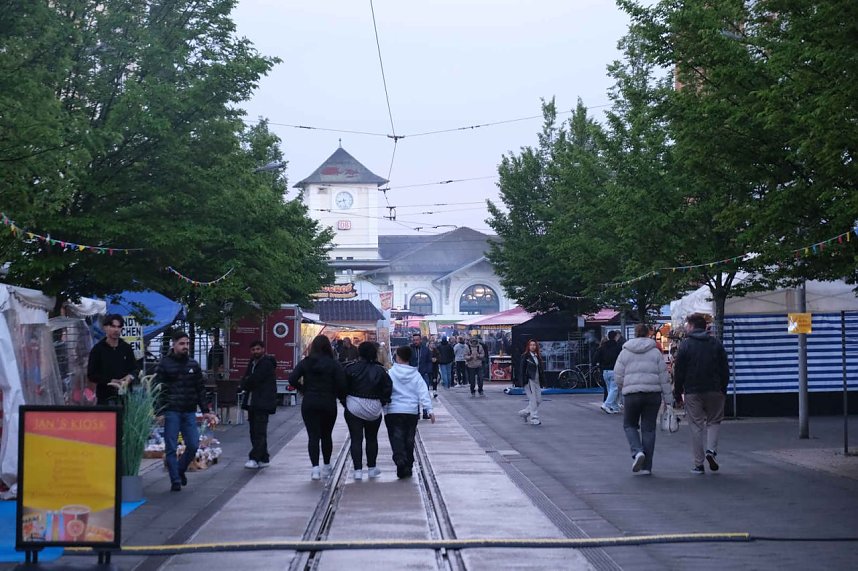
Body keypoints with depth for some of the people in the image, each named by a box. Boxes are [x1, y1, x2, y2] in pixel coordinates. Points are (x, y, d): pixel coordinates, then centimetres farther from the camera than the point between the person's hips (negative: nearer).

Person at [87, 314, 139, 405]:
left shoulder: (126, 348, 10)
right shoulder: (97, 349, 1)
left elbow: (134, 369, 17)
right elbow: (91, 375, 0)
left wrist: (130, 377, -7)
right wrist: (110, 382, -13)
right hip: (105, 397, -3)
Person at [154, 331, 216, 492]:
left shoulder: (193, 365, 13)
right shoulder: (164, 364, 0)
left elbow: (200, 389, 16)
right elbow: (157, 389, -4)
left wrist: (205, 411, 10)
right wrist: (159, 412, -13)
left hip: (189, 412, 4)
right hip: (171, 412, -4)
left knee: (193, 445, 0)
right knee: (171, 448, -3)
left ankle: (180, 470, 24)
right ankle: (175, 481, 3)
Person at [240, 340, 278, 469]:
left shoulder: (267, 363, -8)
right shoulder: (252, 363, 19)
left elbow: (254, 379, -15)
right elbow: (244, 381, 14)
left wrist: (246, 383, 3)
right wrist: (248, 384, -7)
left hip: (263, 404, -9)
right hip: (252, 403, 9)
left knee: (259, 432, -12)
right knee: (255, 432, 10)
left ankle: (254, 458, -17)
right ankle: (264, 459, 16)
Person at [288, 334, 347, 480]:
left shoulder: (305, 362, 0)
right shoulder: (333, 364, -4)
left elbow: (292, 379, -8)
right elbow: (341, 384, -11)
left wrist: (303, 390, 6)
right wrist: (341, 396, 7)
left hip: (309, 403, 0)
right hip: (328, 403, 0)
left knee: (313, 436, 0)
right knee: (326, 435, 15)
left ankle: (315, 468, -12)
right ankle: (326, 467, 22)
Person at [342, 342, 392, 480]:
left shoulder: (351, 369, -6)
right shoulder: (380, 370, -3)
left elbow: (343, 388, -7)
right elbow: (388, 388, -6)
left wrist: (345, 402, 4)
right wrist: (382, 402, 7)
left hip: (354, 408, -2)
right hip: (374, 409, 2)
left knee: (356, 439, 1)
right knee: (372, 438, 17)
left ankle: (358, 470, -5)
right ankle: (371, 468, 24)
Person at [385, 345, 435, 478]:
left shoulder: (390, 373, -5)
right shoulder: (416, 375, 2)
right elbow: (423, 392, -3)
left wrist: (385, 410, 1)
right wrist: (429, 409, -4)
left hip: (393, 411, -3)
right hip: (412, 412, 3)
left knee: (396, 437, -2)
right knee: (409, 439, 12)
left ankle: (400, 459, -27)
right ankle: (408, 467, 16)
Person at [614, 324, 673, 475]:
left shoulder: (625, 353, 4)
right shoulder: (655, 352, 4)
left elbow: (618, 377, 2)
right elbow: (664, 377, 2)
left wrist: (623, 389, 22)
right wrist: (668, 399, 5)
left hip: (632, 394, -1)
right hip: (653, 394, 1)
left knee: (629, 425, 16)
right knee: (649, 428, 7)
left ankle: (637, 452, -10)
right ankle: (647, 466, 8)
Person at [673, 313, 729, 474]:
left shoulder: (685, 345, -4)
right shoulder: (716, 344, 5)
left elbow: (678, 371, -5)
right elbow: (725, 370, 6)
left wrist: (677, 392, 3)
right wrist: (723, 389, 13)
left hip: (692, 392, -2)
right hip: (714, 390, 2)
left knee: (696, 426, 3)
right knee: (714, 421, 17)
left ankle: (699, 464, 3)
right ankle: (711, 450, -6)